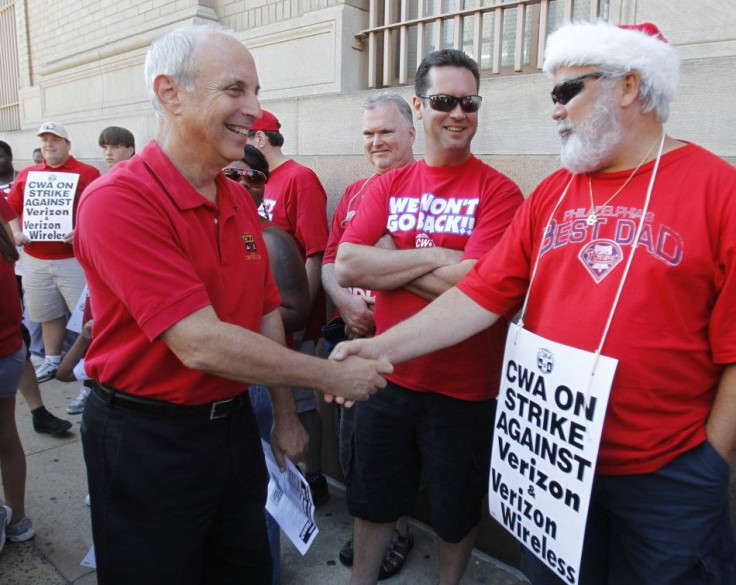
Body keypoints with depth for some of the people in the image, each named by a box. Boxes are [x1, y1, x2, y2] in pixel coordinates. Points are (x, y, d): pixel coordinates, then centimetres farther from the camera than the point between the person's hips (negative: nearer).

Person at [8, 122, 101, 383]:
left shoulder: (87, 173, -4)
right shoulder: (26, 174, 12)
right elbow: (11, 209, 17)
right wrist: (16, 233, 0)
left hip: (74, 259, -5)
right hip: (35, 260, 5)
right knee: (47, 313, 16)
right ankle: (52, 361, 30)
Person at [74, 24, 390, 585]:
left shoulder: (241, 200, 4)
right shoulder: (119, 200, -22)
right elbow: (201, 344, -28)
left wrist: (285, 413, 11)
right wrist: (334, 376, -20)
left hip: (233, 419, 7)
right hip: (147, 438, -6)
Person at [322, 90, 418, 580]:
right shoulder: (353, 193, 14)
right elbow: (331, 262, 13)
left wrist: (381, 310, -19)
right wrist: (346, 302, -6)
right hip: (352, 337, 6)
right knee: (354, 442, 16)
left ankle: (398, 530, 33)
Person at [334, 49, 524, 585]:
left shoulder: (499, 192, -10)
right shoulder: (388, 186, 2)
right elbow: (346, 267, -10)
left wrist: (390, 258, -13)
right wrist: (434, 257, -17)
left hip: (462, 386, -3)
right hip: (387, 375, 4)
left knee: (456, 510, 20)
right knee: (373, 499, 22)